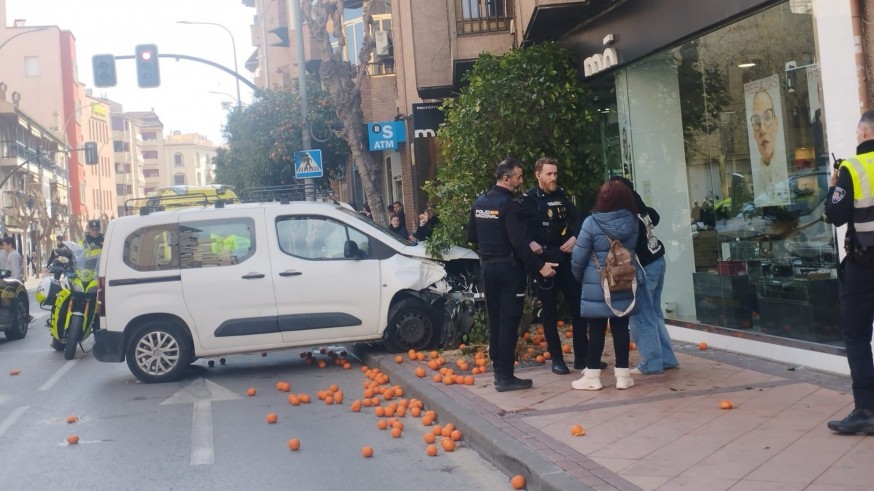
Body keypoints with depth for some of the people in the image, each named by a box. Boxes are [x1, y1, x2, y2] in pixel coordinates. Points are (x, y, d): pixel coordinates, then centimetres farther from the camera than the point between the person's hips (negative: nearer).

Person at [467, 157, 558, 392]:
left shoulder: (479, 202, 8)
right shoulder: (509, 205, -16)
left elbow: (471, 236, 14)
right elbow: (519, 242, -23)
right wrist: (539, 265, -20)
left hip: (488, 267, 8)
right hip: (509, 267, -8)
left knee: (494, 320, 14)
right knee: (509, 321, -4)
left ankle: (499, 370, 21)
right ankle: (505, 377, -3)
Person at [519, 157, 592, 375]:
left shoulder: (561, 195, 8)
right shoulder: (527, 200, -6)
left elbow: (577, 218, 9)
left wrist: (574, 237, -9)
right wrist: (529, 243, -25)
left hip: (565, 257, 4)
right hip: (542, 260, -4)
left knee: (578, 304, 5)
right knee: (550, 310, 3)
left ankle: (582, 356, 16)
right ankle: (556, 359, 12)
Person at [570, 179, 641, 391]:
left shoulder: (591, 223, -14)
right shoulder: (632, 222, -2)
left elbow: (578, 257, -8)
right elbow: (633, 249, 9)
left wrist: (579, 276, 9)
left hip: (597, 286, -3)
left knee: (596, 330, 4)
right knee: (621, 328, 7)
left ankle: (592, 376, 9)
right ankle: (623, 375, 11)